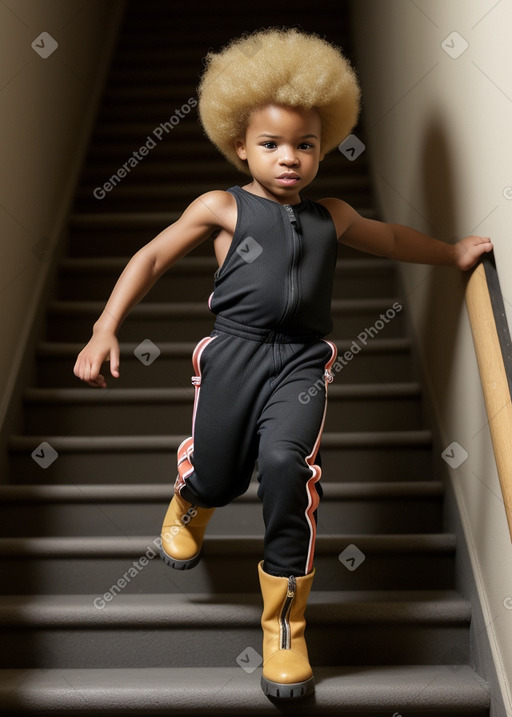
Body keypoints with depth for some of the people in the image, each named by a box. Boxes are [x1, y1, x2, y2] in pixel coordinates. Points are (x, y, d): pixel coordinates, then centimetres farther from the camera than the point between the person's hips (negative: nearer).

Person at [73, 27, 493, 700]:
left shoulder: (331, 216, 18)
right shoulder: (222, 208, 7)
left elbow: (391, 237, 37)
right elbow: (152, 258, 4)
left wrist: (453, 252, 42)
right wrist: (106, 329, -5)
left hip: (302, 360, 1)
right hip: (233, 350, -1)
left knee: (286, 463, -22)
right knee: (216, 478, 2)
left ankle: (284, 623, -4)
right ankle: (189, 506, 47)